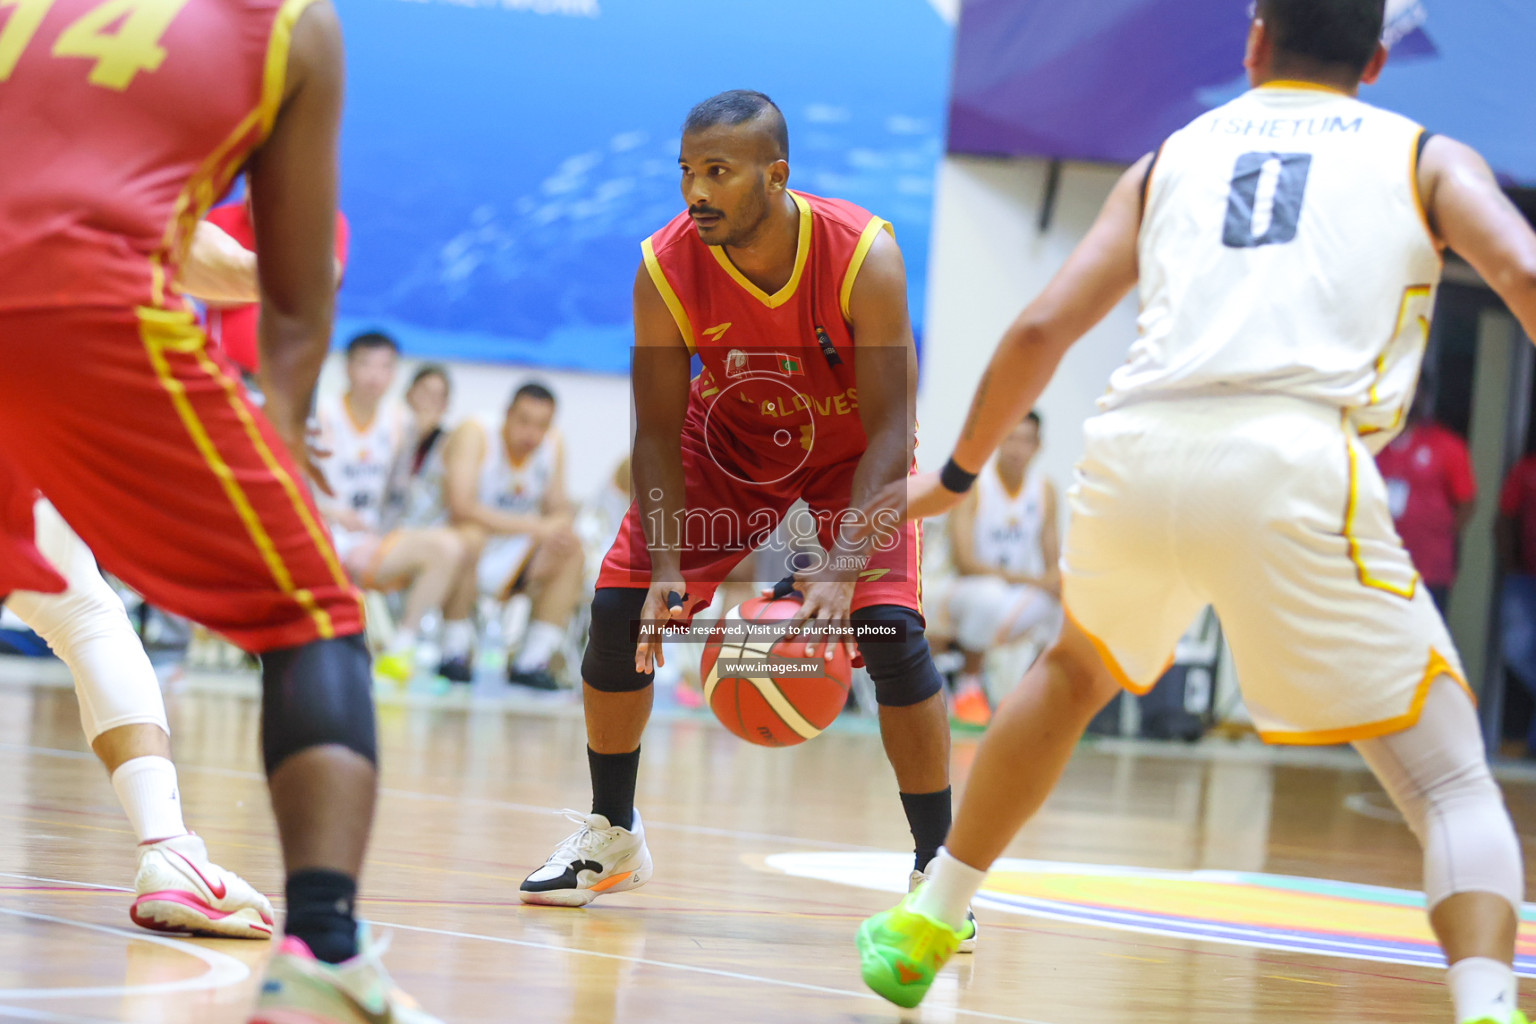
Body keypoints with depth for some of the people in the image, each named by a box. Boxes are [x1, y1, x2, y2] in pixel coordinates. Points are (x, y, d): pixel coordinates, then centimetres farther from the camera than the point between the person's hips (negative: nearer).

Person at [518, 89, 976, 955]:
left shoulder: (864, 257, -34)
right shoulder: (668, 268, -27)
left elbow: (890, 431, -32)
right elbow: (659, 435, -19)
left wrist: (842, 569, -42)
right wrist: (666, 568, -31)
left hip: (851, 451, -3)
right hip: (730, 442, 3)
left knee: (893, 633, -21)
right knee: (620, 607, -7)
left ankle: (938, 866, -7)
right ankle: (612, 836, 15)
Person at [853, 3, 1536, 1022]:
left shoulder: (1173, 158, 26)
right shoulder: (1426, 157, 19)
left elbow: (1042, 329, 20)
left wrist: (953, 477, 34)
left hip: (1136, 450, 3)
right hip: (1291, 462, -3)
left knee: (1075, 675, 35)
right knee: (1453, 786, 3)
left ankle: (922, 930, 42)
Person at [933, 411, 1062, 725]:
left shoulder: (1045, 489, 2)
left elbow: (1053, 562, 4)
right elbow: (963, 561, -20)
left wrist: (1056, 577, -22)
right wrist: (1026, 579, -29)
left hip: (1020, 600, 5)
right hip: (968, 591, -5)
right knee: (989, 595, -39)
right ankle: (969, 683, -15)